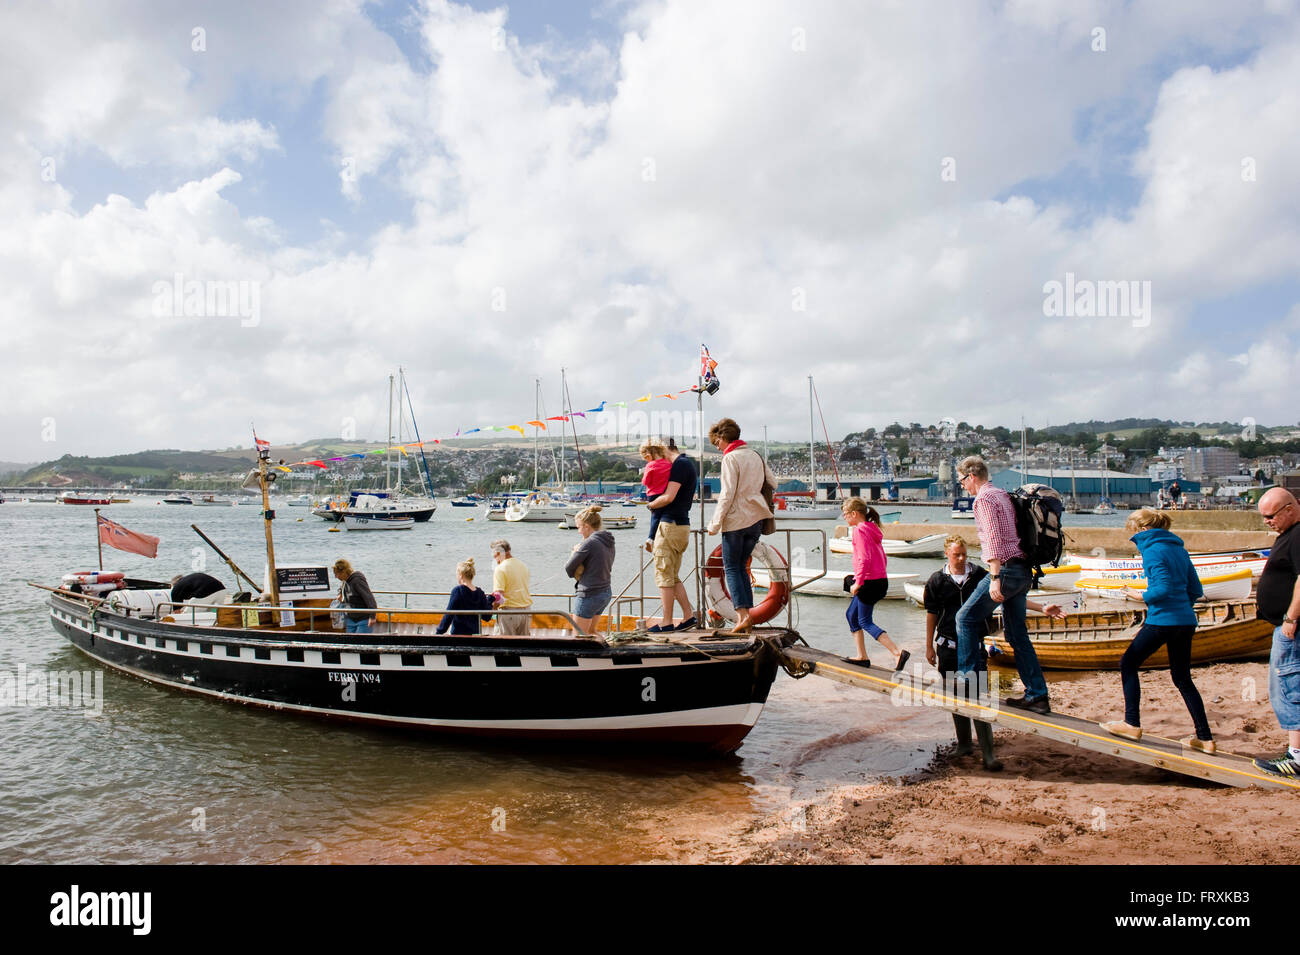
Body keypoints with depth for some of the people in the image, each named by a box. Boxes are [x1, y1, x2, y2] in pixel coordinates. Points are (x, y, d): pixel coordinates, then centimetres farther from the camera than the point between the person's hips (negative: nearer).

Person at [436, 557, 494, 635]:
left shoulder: (457, 591, -11)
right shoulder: (480, 592, 4)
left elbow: (449, 614, -10)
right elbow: (486, 617, 6)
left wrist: (439, 632, -2)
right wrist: (490, 600, 17)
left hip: (459, 633, -5)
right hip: (476, 633, 5)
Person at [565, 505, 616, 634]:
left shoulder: (589, 543, -18)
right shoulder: (609, 542, 8)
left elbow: (568, 568, -13)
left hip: (589, 596, -9)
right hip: (606, 593, 9)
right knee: (590, 631, 24)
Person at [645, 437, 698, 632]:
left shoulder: (680, 464, -13)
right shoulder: (688, 463, 18)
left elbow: (669, 497, -21)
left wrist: (650, 505, -2)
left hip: (670, 525, -10)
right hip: (683, 524, 10)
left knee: (664, 576, -4)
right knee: (673, 577, 15)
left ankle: (666, 622, 0)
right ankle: (688, 616, 14)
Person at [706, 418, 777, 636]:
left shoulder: (730, 458, -11)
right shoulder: (756, 455, 11)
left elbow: (727, 494, -16)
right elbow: (773, 482, 17)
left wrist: (715, 523, -11)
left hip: (736, 520, -7)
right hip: (756, 519, 7)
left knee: (731, 568, 1)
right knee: (741, 567, 15)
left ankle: (742, 615, -9)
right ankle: (747, 615, 10)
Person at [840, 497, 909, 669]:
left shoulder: (859, 530, -13)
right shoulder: (872, 529, 15)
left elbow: (864, 558, -23)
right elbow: (883, 558, 19)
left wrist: (858, 582, -19)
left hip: (870, 582, -10)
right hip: (881, 580, 10)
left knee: (865, 622, -3)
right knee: (851, 615, 18)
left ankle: (898, 652, -12)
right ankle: (862, 656, 21)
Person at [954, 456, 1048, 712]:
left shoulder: (984, 498, -9)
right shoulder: (1003, 495, 20)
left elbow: (993, 538, -19)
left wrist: (995, 578, -24)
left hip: (1006, 569, -9)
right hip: (1023, 571, 9)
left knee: (966, 618, -1)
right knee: (1017, 633, 10)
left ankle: (968, 677, -1)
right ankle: (1037, 695, 10)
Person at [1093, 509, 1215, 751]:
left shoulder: (1152, 550, -10)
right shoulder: (1178, 548, 14)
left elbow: (1164, 588, -20)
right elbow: (1196, 590, 15)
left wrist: (1140, 595, -4)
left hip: (1162, 620, -8)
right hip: (1186, 622, 8)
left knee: (1128, 663, 8)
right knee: (1182, 678, 15)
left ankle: (1132, 724, 8)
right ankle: (1205, 738, 14)